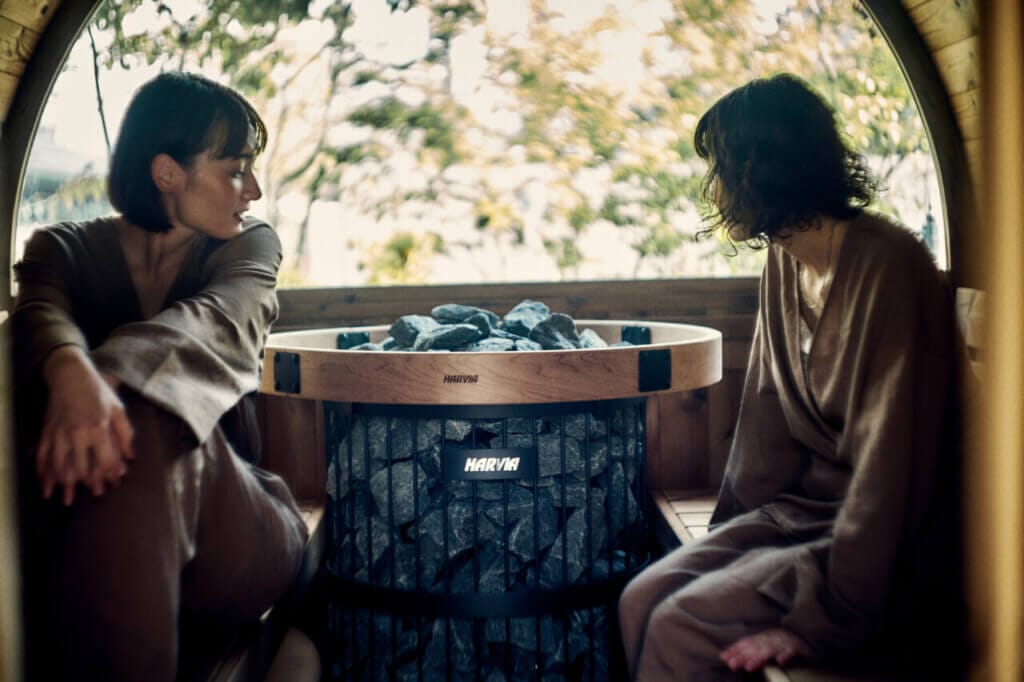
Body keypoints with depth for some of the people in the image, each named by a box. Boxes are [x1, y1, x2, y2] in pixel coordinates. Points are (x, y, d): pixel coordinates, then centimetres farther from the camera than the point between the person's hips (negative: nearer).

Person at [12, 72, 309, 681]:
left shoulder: (250, 246, 9)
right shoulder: (66, 250, 9)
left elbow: (224, 322, -16)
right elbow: (42, 316, -16)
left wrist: (117, 375, -38)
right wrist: (71, 372, -41)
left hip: (231, 534, 0)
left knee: (143, 416, -31)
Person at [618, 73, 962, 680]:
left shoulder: (889, 267, -21)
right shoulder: (785, 263, 6)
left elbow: (891, 465, -23)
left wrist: (822, 621, -22)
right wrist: (728, 531, 10)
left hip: (886, 550, -7)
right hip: (799, 511, 7)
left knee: (681, 629, -19)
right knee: (642, 600, -10)